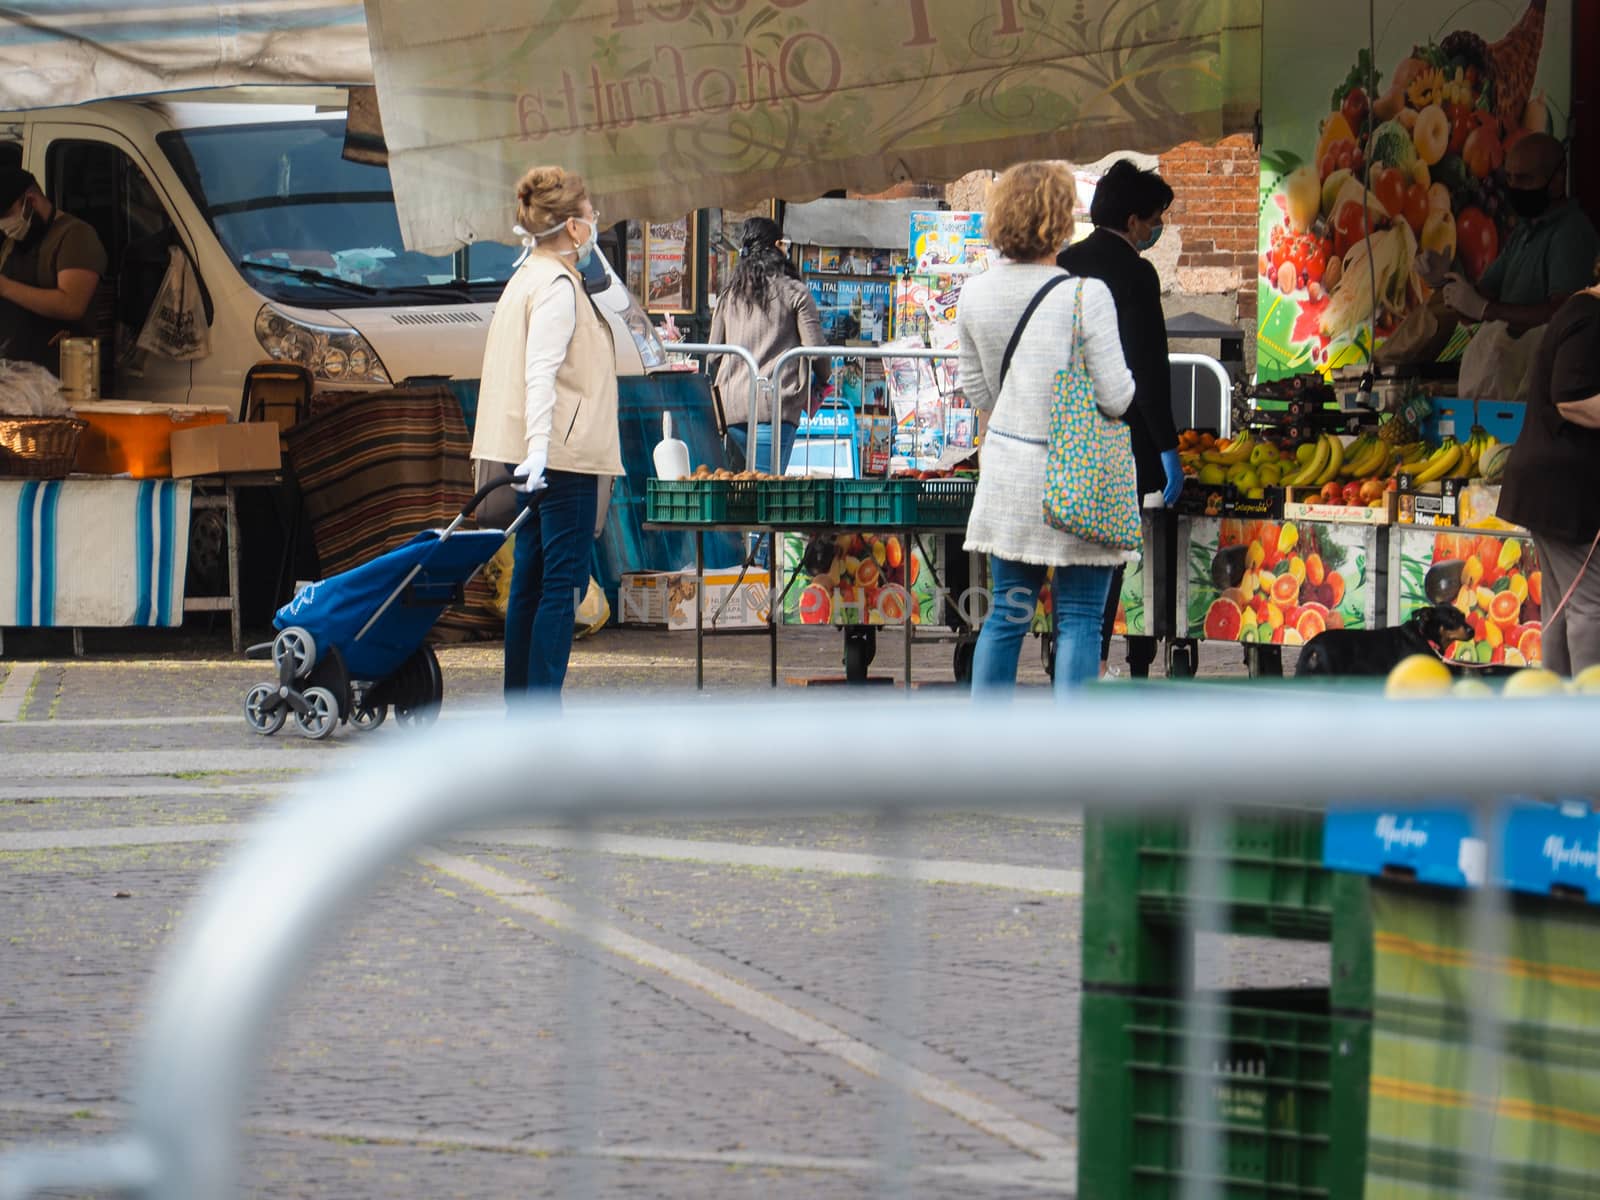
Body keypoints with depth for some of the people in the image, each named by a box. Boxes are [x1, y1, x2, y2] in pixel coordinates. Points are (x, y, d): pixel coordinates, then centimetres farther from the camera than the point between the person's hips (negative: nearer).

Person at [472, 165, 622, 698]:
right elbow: (541, 372, -23)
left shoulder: (527, 278, 17)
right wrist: (538, 448, -30)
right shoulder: (557, 285, -13)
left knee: (530, 578, 12)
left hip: (540, 458, 10)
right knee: (564, 579, -9)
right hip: (565, 454, -10)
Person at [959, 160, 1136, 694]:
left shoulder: (975, 295, 1)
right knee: (1079, 618, 2)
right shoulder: (1086, 294, -15)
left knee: (1007, 613, 11)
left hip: (1008, 466, 5)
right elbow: (1116, 397, -15)